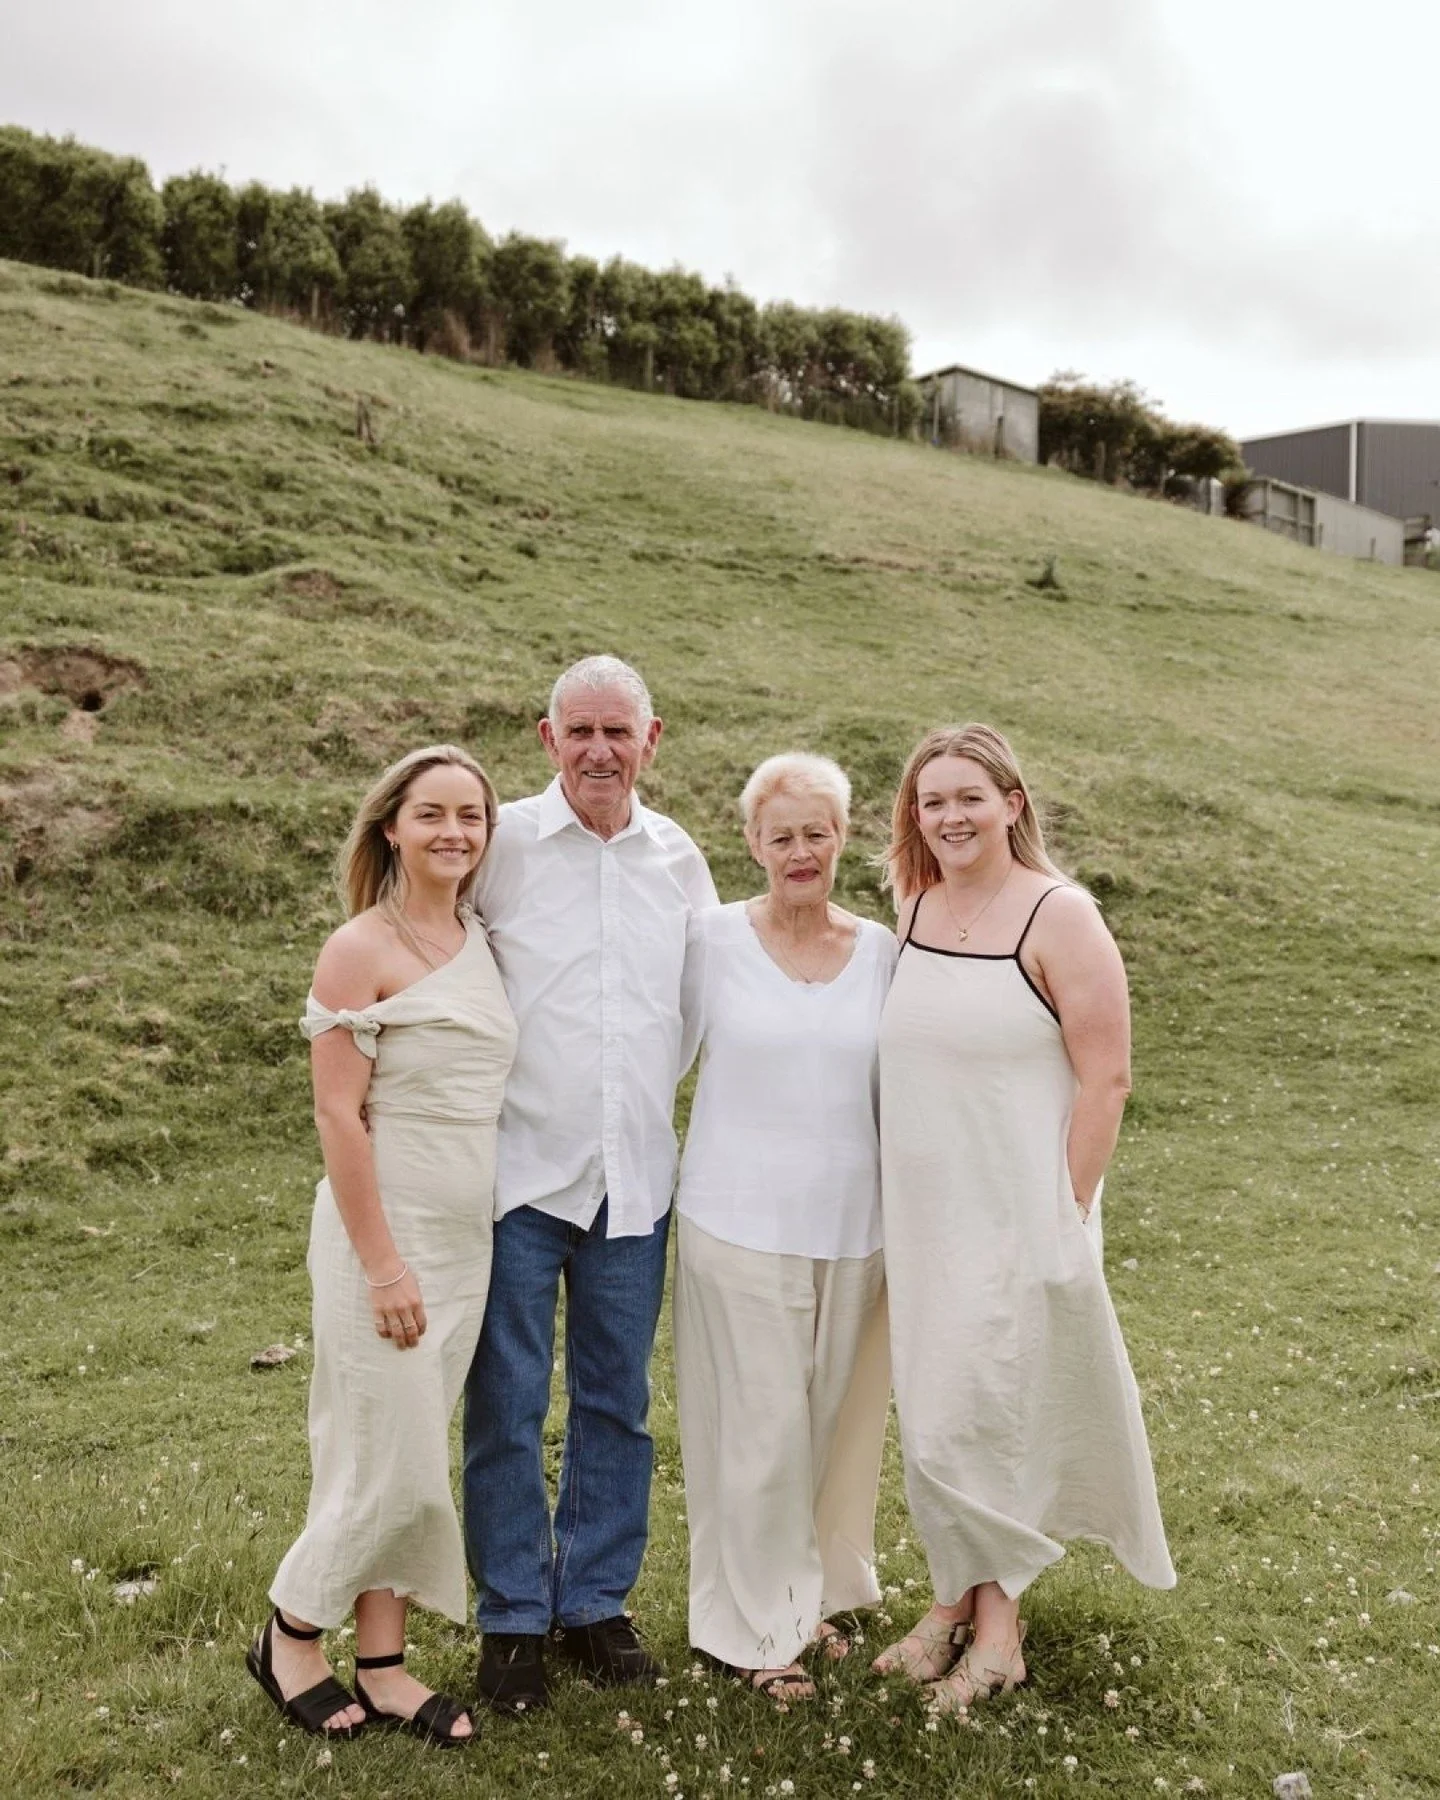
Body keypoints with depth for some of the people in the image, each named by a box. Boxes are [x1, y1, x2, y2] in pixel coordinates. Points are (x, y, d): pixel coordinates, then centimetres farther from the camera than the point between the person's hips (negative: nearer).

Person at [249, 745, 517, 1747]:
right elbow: (339, 1114, -15)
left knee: (419, 1459, 14)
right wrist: (383, 1263, -17)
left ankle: (384, 1663, 27)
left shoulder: (481, 941, 7)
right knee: (388, 1463, 2)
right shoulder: (362, 950, -12)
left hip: (467, 1239, 6)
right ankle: (292, 1637, 26)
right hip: (386, 1234, -6)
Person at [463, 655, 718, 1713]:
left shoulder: (679, 859, 5)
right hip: (519, 1167, -3)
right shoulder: (501, 843, -6)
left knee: (617, 1402, 13)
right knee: (508, 1405, 5)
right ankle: (513, 1619, 22)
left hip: (635, 1175, 4)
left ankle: (596, 1602, 29)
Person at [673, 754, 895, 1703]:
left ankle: (817, 1590, 37)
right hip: (740, 1224, -3)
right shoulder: (714, 938, -5)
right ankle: (755, 1624, 24)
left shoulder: (884, 951, 3)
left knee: (838, 1420, 14)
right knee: (760, 1428, 4)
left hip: (853, 1227, 3)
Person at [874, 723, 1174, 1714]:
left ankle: (996, 1615, 22)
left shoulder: (1060, 917, -13)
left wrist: (1066, 1215, -14)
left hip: (1016, 1213, -6)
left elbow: (1105, 1080, -13)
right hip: (923, 1212, 6)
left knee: (977, 1415, 1)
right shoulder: (916, 908, 5)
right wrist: (897, 1203, 9)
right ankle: (957, 1596, 32)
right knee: (932, 1414, 14)